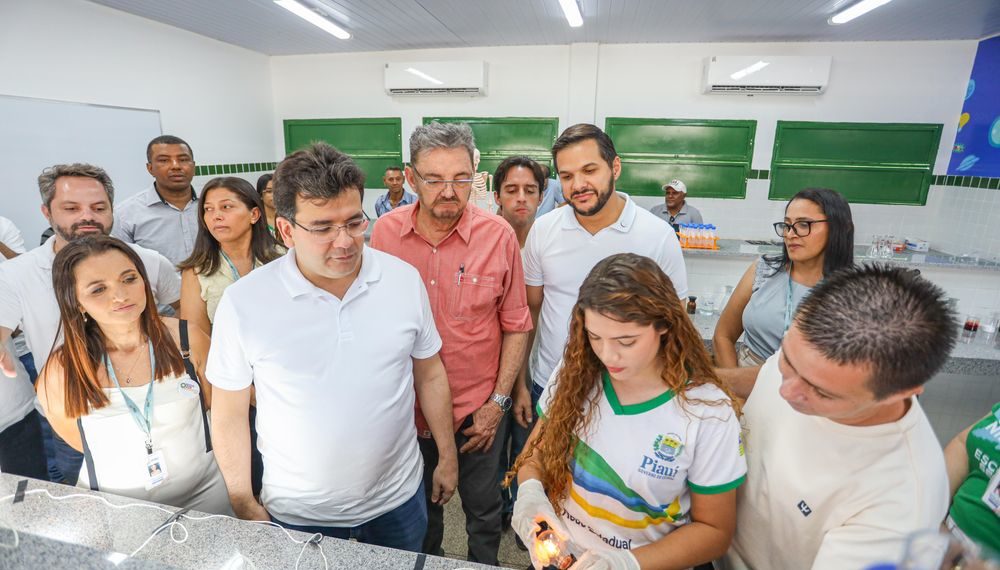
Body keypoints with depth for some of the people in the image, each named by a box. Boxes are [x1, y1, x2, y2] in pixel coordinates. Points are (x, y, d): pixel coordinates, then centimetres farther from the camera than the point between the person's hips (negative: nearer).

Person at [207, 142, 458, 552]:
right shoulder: (243, 302, -16)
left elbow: (430, 374, -1)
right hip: (298, 513, -1)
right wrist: (244, 506, 0)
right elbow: (229, 413, -5)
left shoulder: (405, 279, -11)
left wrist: (447, 457, 4)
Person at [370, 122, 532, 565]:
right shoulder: (384, 232, -9)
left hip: (477, 409, -2)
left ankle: (484, 563, 49)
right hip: (406, 408, 2)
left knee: (483, 511, 20)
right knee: (419, 505, 26)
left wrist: (499, 401, -7)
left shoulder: (499, 235, -14)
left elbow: (516, 325, -6)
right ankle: (426, 561, 54)